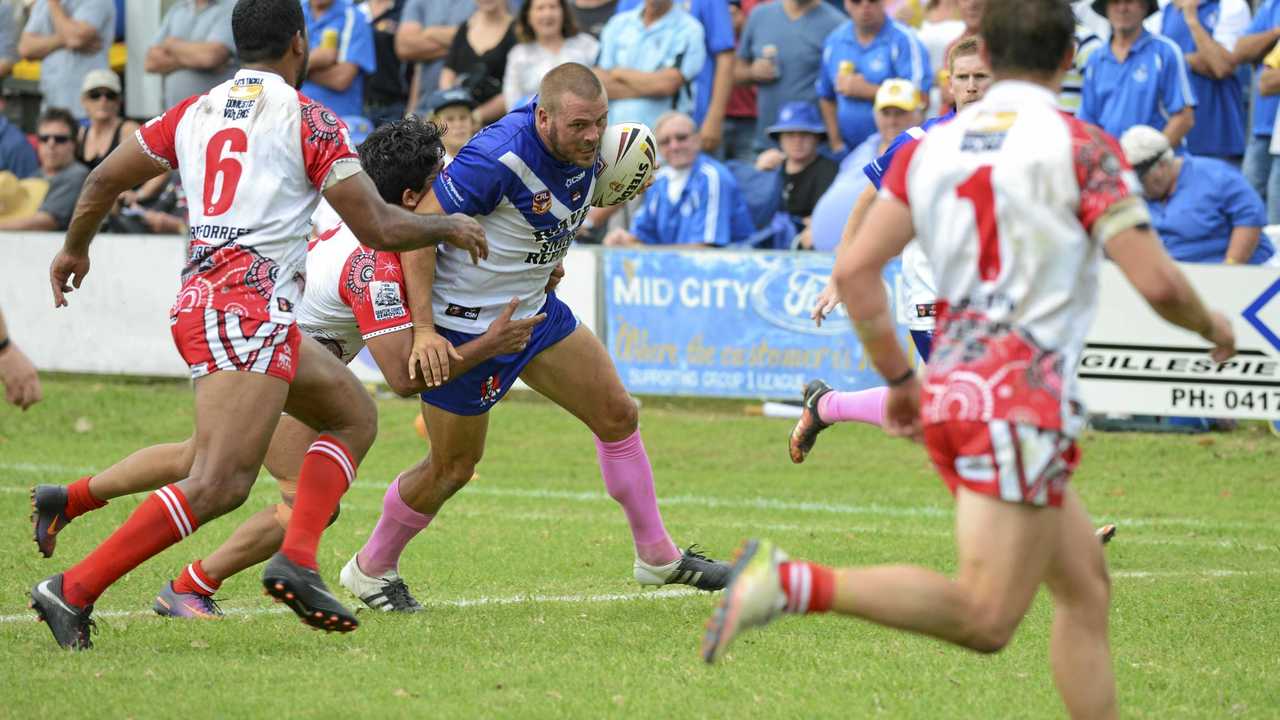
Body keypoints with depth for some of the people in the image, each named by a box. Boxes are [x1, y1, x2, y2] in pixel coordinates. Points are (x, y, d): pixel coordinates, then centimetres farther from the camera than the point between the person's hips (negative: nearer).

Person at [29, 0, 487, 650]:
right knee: (219, 486, -16)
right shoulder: (308, 119, -4)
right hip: (248, 309, -9)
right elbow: (379, 229, -6)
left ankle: (296, 559, 3)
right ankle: (73, 591, -20)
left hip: (201, 298, 9)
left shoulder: (195, 112, 15)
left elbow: (104, 179, 20)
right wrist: (449, 227, 13)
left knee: (355, 415, 19)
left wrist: (75, 247, 37)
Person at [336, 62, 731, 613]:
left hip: (534, 310, 8)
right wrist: (424, 328, -30)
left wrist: (552, 259, 10)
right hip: (464, 326, -8)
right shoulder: (498, 158, -31)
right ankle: (371, 568, 26)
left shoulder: (584, 146, -7)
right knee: (453, 468, 3)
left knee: (617, 415, 5)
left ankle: (657, 556, 18)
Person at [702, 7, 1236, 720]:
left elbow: (855, 272, 5)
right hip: (1021, 400, -8)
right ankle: (796, 582, -26)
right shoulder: (1083, 148, -5)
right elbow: (1157, 282, -12)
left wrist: (901, 379, 17)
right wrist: (1211, 324, 10)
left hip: (951, 390, 8)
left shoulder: (930, 147, 11)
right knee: (986, 617, -13)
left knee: (1087, 590, 16)